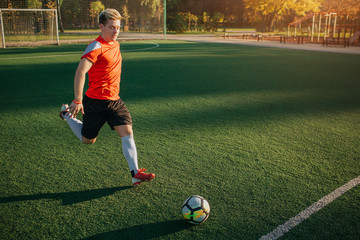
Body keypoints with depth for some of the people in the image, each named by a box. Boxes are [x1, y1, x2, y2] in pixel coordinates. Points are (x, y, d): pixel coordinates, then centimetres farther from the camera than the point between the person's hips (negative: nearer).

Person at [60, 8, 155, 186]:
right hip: (96, 102, -7)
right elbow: (80, 72, -23)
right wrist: (77, 101, -27)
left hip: (114, 101, 7)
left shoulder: (115, 45, 11)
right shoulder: (96, 47, -16)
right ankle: (67, 113, 36)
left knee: (127, 132, -8)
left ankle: (135, 173, -6)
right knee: (87, 140, 12)